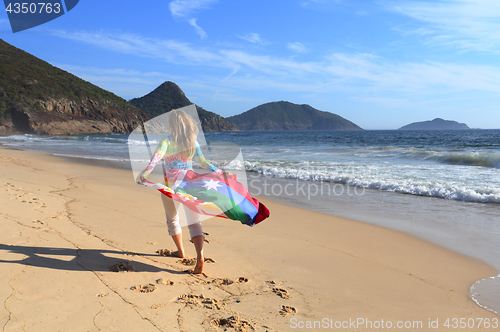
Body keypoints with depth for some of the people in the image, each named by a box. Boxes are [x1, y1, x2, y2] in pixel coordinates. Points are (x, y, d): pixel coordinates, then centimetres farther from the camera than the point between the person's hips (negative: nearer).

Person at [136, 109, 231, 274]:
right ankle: (199, 256, -21)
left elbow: (156, 158, -25)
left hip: (171, 186, -2)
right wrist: (220, 172, 24)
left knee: (172, 219, 21)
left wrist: (144, 174, -37)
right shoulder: (193, 143, 4)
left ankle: (180, 251, 36)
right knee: (194, 222, -1)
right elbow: (203, 162, 11)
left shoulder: (166, 142, -8)